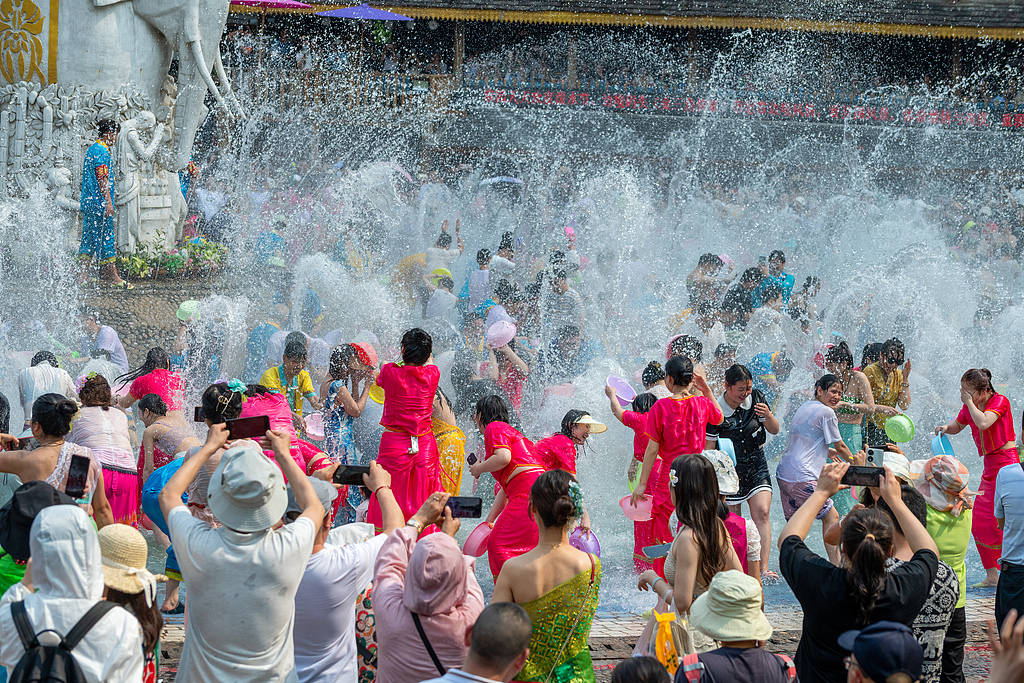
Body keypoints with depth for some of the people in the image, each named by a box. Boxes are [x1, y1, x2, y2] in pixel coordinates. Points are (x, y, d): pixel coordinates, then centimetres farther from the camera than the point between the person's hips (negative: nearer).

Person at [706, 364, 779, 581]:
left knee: (761, 514, -12)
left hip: (756, 465, 2)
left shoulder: (756, 398, -5)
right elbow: (709, 449, -9)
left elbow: (774, 430, 4)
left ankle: (763, 569, -15)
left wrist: (768, 416, -17)